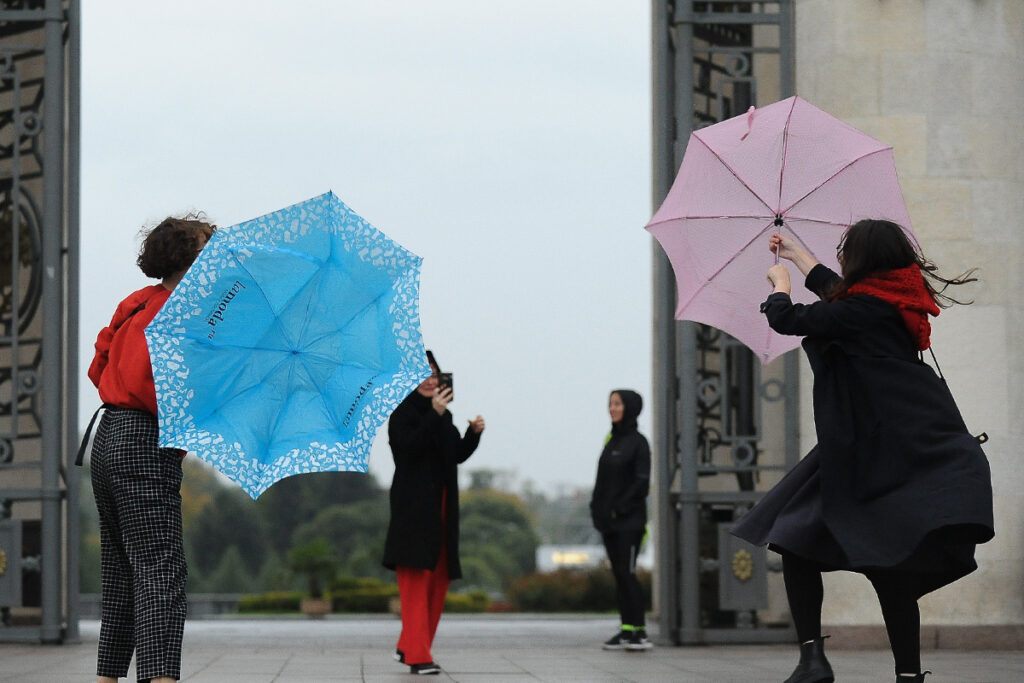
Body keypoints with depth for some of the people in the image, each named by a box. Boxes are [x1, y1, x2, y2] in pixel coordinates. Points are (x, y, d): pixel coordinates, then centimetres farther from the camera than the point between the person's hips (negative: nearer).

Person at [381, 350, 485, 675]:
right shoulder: (402, 412, -5)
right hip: (413, 507, -8)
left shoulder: (442, 414, 16)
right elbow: (409, 446, -20)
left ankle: (408, 646, 19)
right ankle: (417, 656, -14)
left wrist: (473, 433, -1)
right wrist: (434, 416, -29)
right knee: (416, 581, -11)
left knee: (438, 581, 9)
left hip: (441, 509, 8)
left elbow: (457, 455, 16)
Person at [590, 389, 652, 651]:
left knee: (627, 572, -12)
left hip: (629, 519, -7)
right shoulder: (611, 441, 15)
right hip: (609, 521, 7)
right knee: (619, 573, 6)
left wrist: (619, 509, -15)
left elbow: (641, 482, -13)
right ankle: (627, 629, 8)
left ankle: (641, 632, -11)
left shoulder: (637, 442, -7)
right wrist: (597, 508, 6)